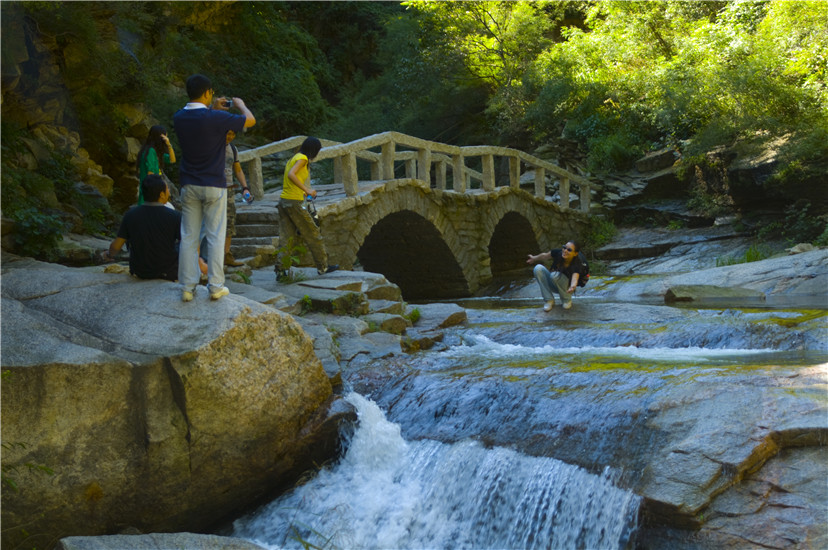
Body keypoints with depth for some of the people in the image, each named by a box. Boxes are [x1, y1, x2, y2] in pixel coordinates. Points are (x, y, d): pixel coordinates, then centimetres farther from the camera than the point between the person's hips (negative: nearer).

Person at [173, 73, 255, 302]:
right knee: (215, 237, 3)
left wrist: (212, 109, 24)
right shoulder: (216, 119, -15)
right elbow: (250, 120, 0)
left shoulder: (179, 118, 0)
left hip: (189, 186, 4)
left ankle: (187, 287, 7)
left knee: (188, 237, 6)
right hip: (214, 185, -4)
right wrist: (240, 104, 18)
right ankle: (215, 286, 5)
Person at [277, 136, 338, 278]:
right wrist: (306, 190, -24)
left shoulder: (293, 158, 18)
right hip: (295, 202, -9)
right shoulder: (302, 158, -8)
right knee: (312, 234, 4)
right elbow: (291, 174, -25)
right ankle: (322, 266, 14)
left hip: (283, 201, 9)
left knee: (285, 238, 6)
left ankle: (280, 270, 2)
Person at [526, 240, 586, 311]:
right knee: (538, 268, -22)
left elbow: (575, 278, -46)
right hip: (553, 286, 4)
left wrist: (573, 287, -68)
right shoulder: (558, 253, -19)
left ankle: (567, 300, -9)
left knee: (555, 275, -34)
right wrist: (534, 259, 18)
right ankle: (549, 300, -14)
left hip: (566, 288, -4)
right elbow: (544, 256, 1)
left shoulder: (577, 265, -28)